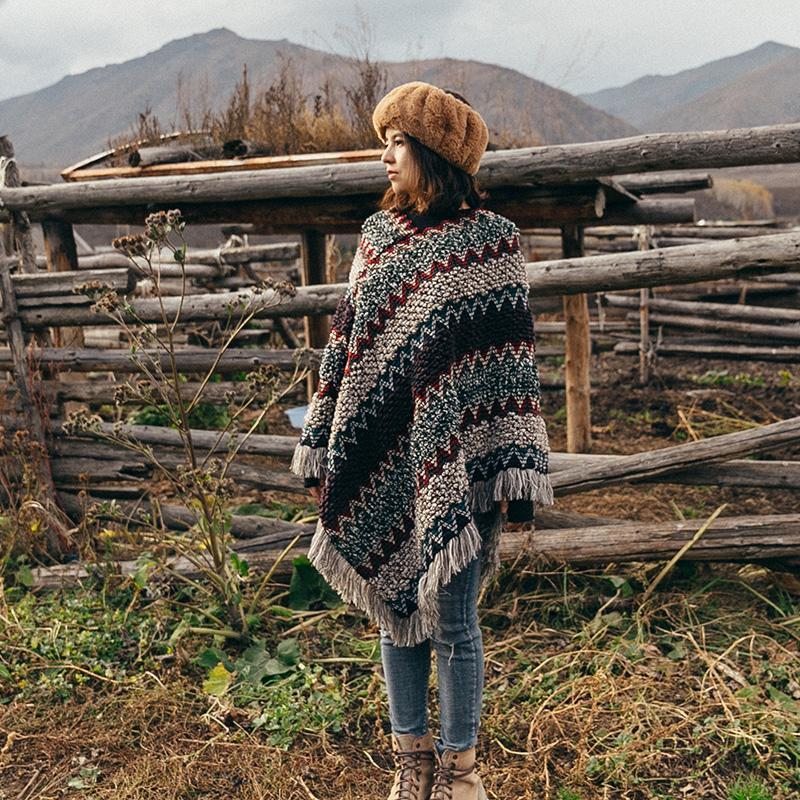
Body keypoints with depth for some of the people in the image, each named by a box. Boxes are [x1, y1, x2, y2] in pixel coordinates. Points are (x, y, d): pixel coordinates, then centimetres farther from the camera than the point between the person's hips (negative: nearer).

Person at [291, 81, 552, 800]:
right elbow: (345, 343, 10)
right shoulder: (378, 234, 9)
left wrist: (512, 473, -11)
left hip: (453, 463, -4)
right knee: (396, 614, 14)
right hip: (382, 466, 5)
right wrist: (325, 449, 8)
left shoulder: (491, 240, -5)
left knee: (452, 624, 5)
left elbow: (511, 361, -7)